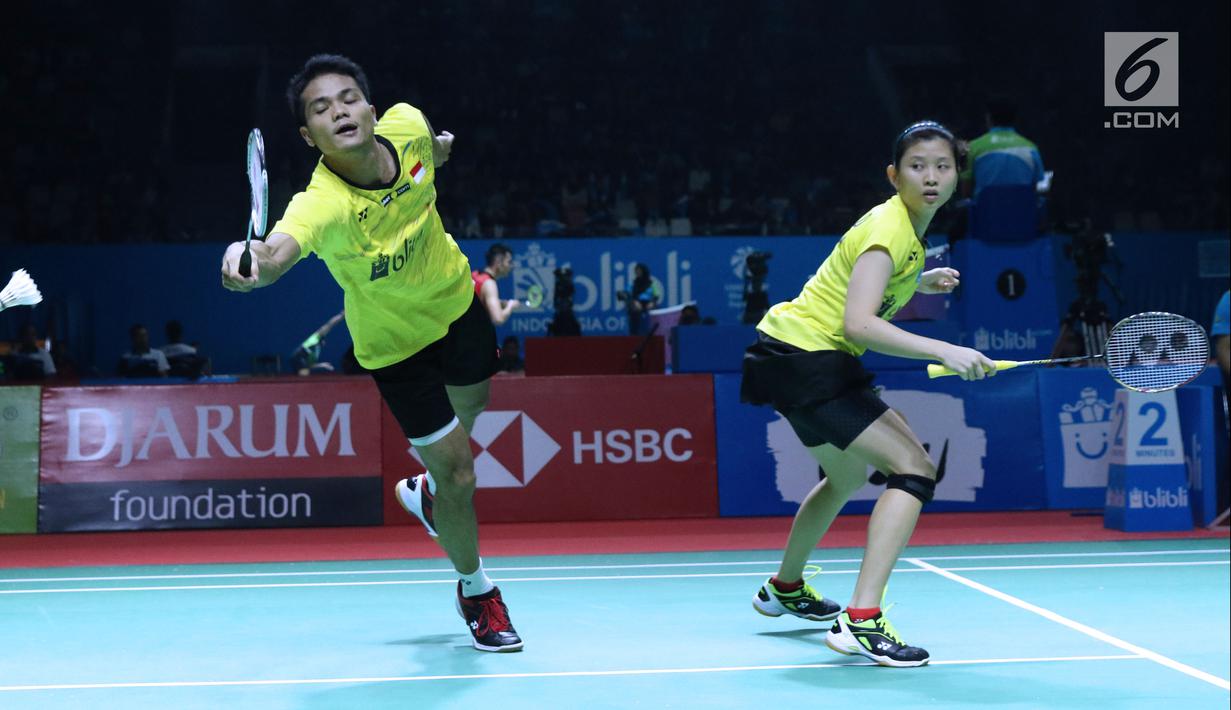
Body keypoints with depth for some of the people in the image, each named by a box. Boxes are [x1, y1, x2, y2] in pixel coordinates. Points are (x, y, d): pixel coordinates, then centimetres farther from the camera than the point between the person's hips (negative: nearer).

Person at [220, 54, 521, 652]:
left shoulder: (407, 125, -25)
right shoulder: (322, 205, -40)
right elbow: (277, 251, -61)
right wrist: (251, 261, -82)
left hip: (456, 296, 5)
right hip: (396, 343, -5)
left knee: (469, 408, 28)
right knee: (458, 476, -2)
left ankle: (425, 493, 63)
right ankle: (476, 591, 28)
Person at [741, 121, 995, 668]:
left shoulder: (907, 228, 10)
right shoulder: (888, 229, -19)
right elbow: (858, 324, -32)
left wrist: (919, 283, 20)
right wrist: (944, 351, -37)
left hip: (811, 359, 11)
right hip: (802, 360, -11)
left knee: (848, 476, 31)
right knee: (915, 469, -18)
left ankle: (784, 588, 50)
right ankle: (861, 621, -25)